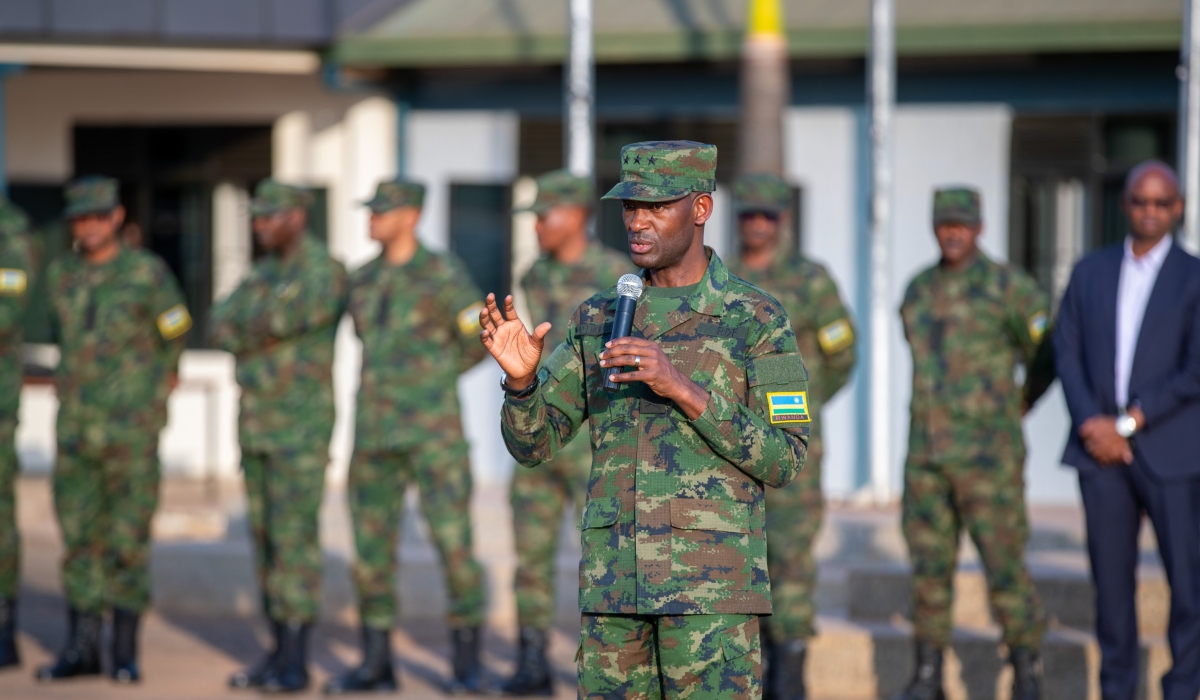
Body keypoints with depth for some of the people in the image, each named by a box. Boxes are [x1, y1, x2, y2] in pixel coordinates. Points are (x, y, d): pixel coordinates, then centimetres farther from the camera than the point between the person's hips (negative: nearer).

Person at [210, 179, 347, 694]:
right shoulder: (263, 274, 16)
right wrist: (264, 332, -12)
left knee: (293, 537, -9)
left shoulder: (324, 272, -11)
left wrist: (244, 329, -4)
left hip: (302, 426, -8)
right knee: (266, 537, 8)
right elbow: (220, 328, 4)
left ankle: (295, 663, -7)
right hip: (257, 423, 8)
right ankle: (279, 651, 13)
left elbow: (281, 318, -24)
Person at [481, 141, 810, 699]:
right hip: (615, 583, 5)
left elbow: (783, 461, -10)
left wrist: (683, 388, -22)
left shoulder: (758, 321, -4)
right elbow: (532, 442, 6)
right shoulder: (598, 319, 10)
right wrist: (520, 376, -17)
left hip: (714, 585, -5)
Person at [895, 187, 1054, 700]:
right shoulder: (919, 291, 10)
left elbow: (1047, 355, 2)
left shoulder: (1009, 287, -7)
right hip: (926, 453, 5)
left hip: (989, 453, -5)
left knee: (1004, 564, -4)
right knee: (929, 564, 5)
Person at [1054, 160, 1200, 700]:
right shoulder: (1090, 272, 9)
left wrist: (1127, 424, -13)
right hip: (1100, 448, 3)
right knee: (1111, 576, 5)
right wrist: (1091, 424, -10)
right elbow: (1067, 353, 5)